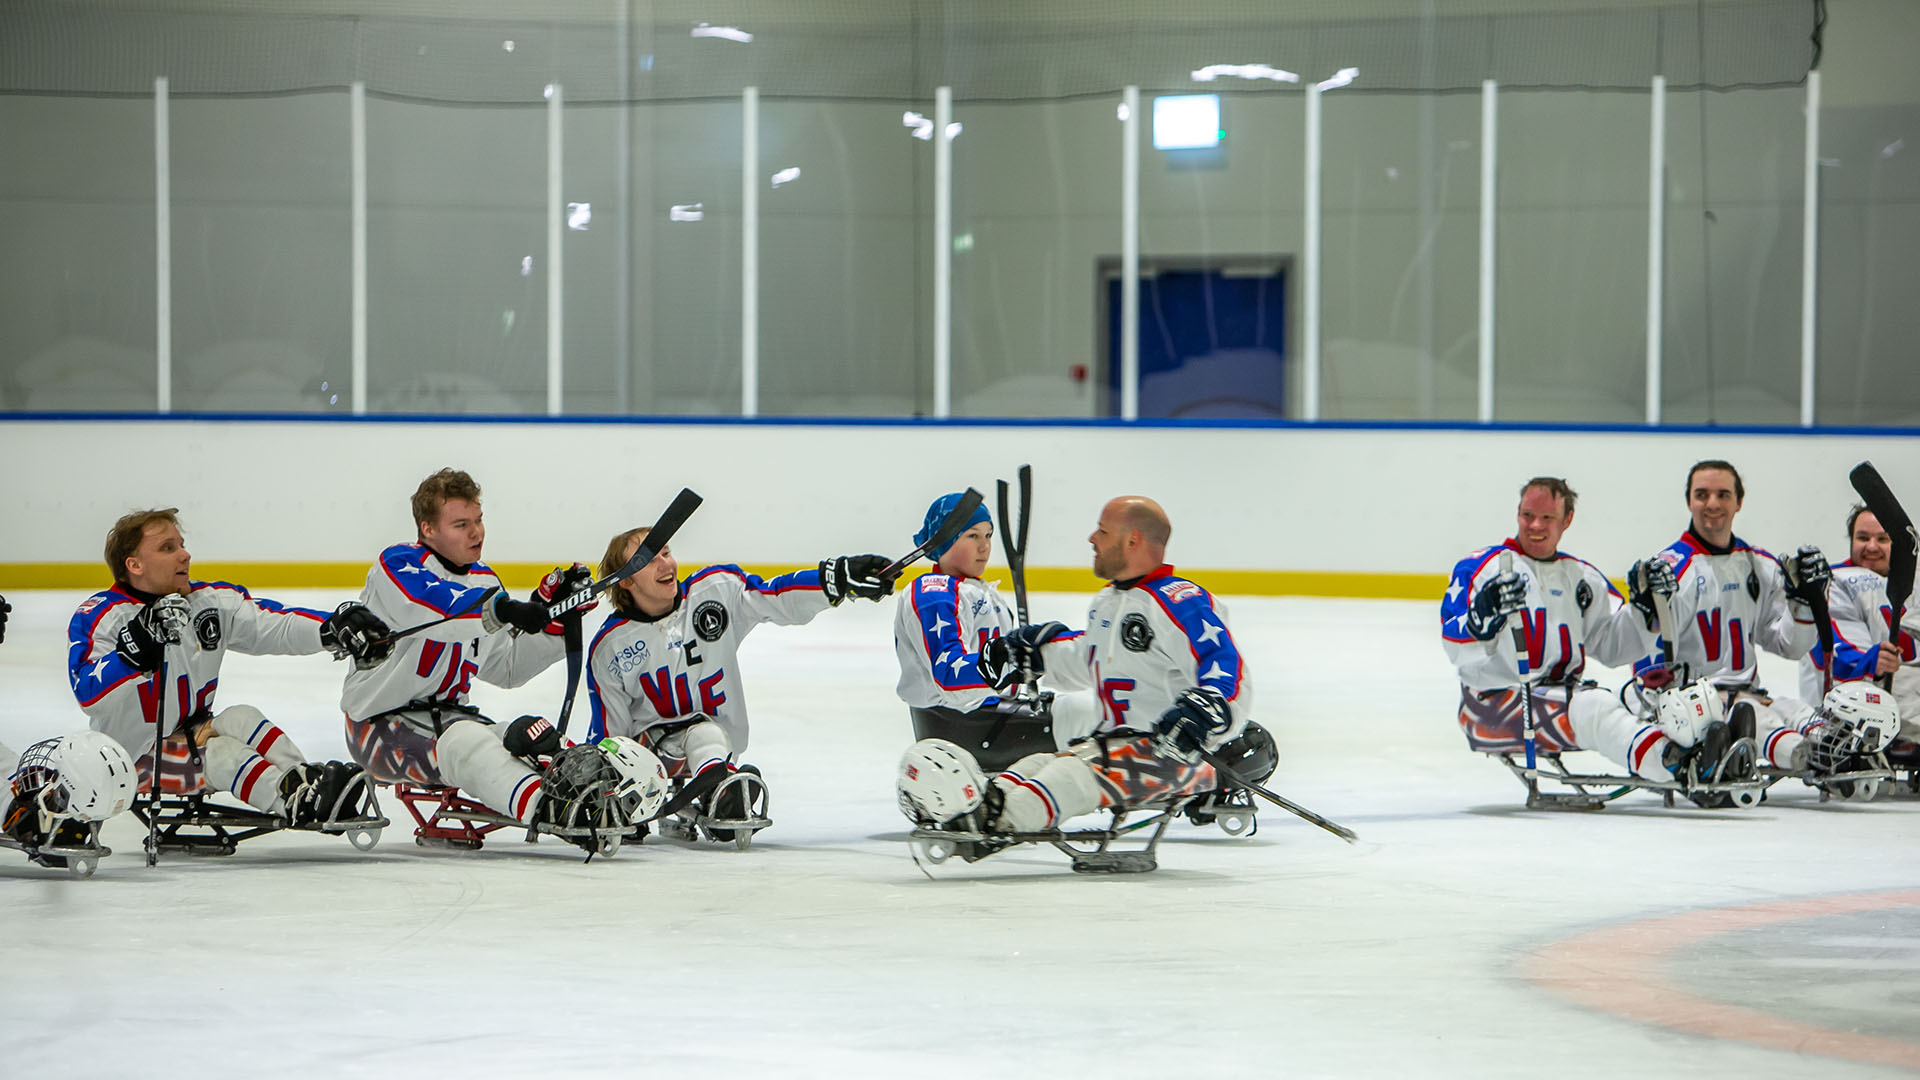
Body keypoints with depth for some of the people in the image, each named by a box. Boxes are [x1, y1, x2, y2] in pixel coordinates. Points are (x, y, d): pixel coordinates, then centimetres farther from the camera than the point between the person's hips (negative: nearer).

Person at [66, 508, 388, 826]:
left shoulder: (211, 601, 3)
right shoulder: (99, 617, -13)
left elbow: (272, 625, -9)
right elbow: (89, 695, -26)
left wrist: (334, 628, -28)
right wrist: (138, 645, -38)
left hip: (189, 734, 6)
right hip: (133, 754, -6)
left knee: (240, 719, -21)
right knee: (217, 752, -28)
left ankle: (303, 783, -38)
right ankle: (297, 804, -47)